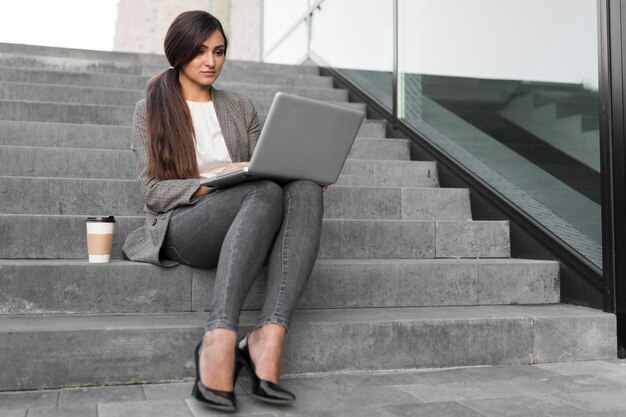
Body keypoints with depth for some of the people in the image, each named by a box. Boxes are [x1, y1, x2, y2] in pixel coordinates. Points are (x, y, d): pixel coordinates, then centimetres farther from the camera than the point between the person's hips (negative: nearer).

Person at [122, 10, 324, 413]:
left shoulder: (242, 108, 22)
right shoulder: (151, 110, 11)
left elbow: (264, 171, 17)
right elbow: (154, 192, 0)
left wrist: (303, 170, -6)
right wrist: (212, 182, -18)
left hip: (247, 232, 4)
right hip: (181, 226, -3)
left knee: (305, 190, -31)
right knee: (266, 193, -36)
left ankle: (268, 338, -42)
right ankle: (220, 341, -45)